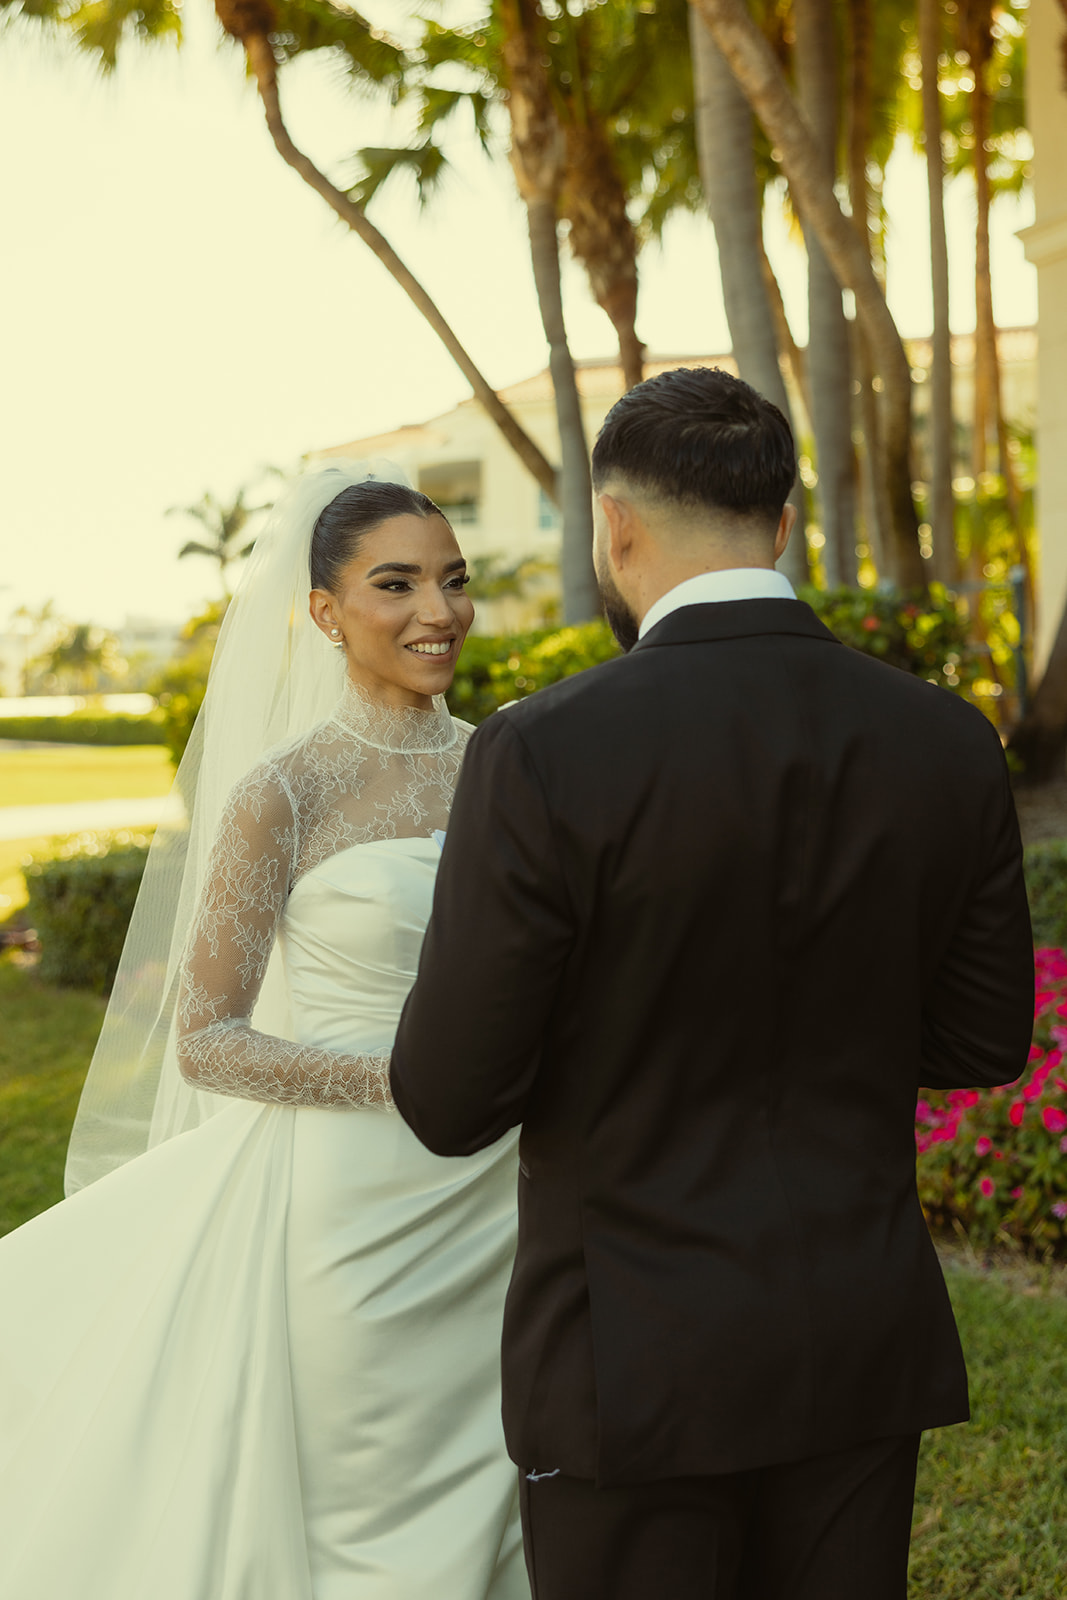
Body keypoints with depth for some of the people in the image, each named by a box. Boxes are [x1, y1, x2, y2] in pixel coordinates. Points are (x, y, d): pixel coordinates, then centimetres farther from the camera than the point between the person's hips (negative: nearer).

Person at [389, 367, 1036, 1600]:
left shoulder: (544, 757, -19)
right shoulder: (950, 745, -4)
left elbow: (451, 1101, -14)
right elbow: (981, 1040, 5)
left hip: (636, 1359, -4)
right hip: (863, 1349, 5)